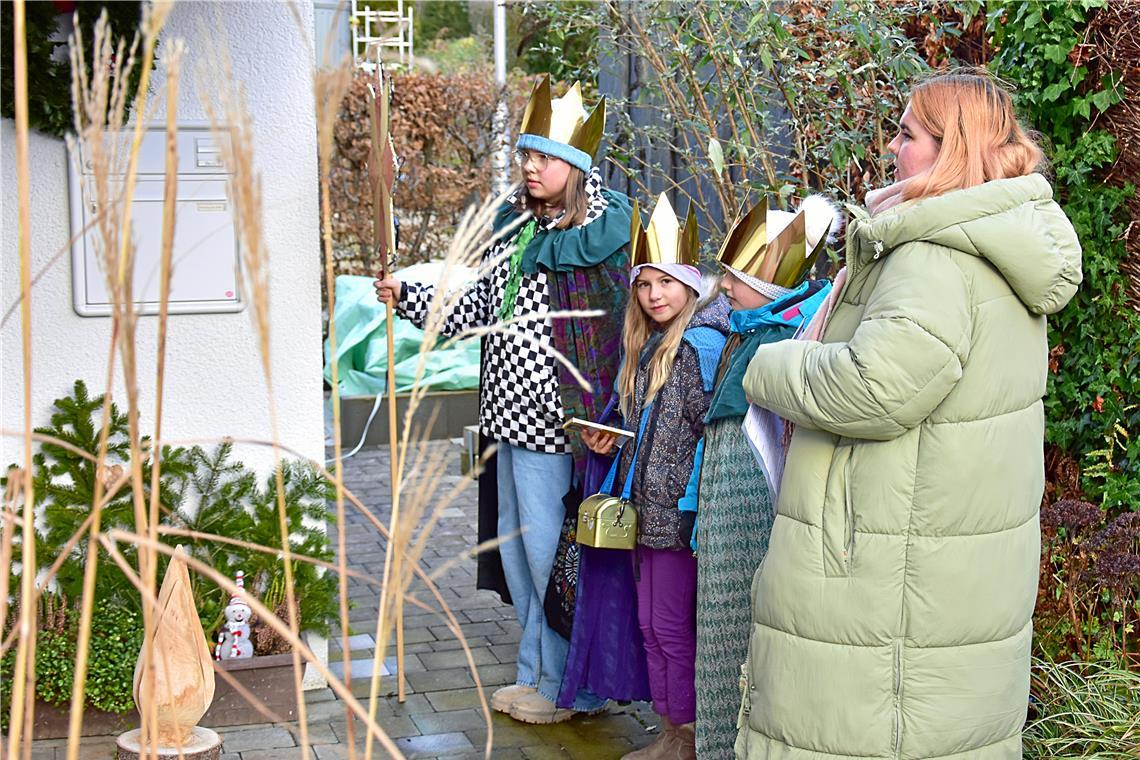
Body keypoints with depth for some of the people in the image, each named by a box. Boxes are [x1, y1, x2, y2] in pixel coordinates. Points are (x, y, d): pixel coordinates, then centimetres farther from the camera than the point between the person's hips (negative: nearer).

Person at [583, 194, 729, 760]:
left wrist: (694, 504, -20)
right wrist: (610, 442, 9)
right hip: (646, 506, 9)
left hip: (680, 509, -9)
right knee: (650, 623, 13)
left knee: (673, 625, -1)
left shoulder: (701, 342, -13)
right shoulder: (646, 346, 14)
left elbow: (713, 428, -18)